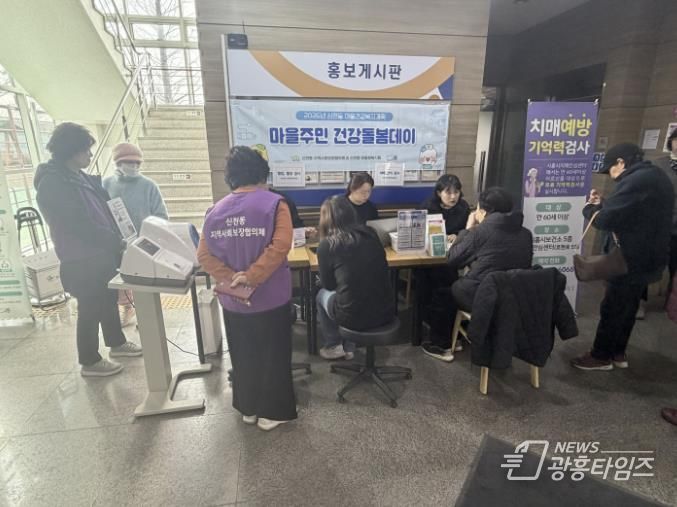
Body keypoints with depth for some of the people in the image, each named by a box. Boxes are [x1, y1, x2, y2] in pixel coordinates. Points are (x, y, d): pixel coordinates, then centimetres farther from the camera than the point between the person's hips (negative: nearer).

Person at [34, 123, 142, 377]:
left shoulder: (81, 177, 9)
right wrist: (117, 241, -18)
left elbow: (105, 211, 13)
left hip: (102, 254, 8)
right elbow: (80, 225, -23)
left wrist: (118, 238, 1)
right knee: (90, 309, 4)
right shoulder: (52, 184, -19)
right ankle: (90, 362, 21)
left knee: (109, 301, 19)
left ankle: (117, 343, 37)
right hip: (82, 261, -8)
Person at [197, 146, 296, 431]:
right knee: (273, 356, 13)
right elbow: (279, 247, -24)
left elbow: (204, 255, -4)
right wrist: (251, 277, -20)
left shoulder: (216, 210, 2)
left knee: (243, 357, 20)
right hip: (271, 297, -4)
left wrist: (230, 277, -11)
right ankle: (272, 412, 27)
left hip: (232, 300, 4)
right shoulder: (274, 203, -12)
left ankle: (248, 408, 37)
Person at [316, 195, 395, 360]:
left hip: (354, 316, -4)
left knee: (322, 294, 26)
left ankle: (333, 346, 35)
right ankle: (348, 347, 37)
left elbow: (328, 285, 7)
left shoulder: (327, 245, -8)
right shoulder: (371, 234, 5)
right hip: (386, 312, 4)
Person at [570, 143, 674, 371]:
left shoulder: (634, 181, -22)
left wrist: (589, 207, -4)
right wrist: (602, 204, 7)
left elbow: (605, 221, -23)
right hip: (649, 257, 10)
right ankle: (618, 353, 31)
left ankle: (601, 356, 16)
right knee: (628, 307, 19)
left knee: (611, 309, 3)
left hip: (632, 260, -10)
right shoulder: (656, 176, 11)